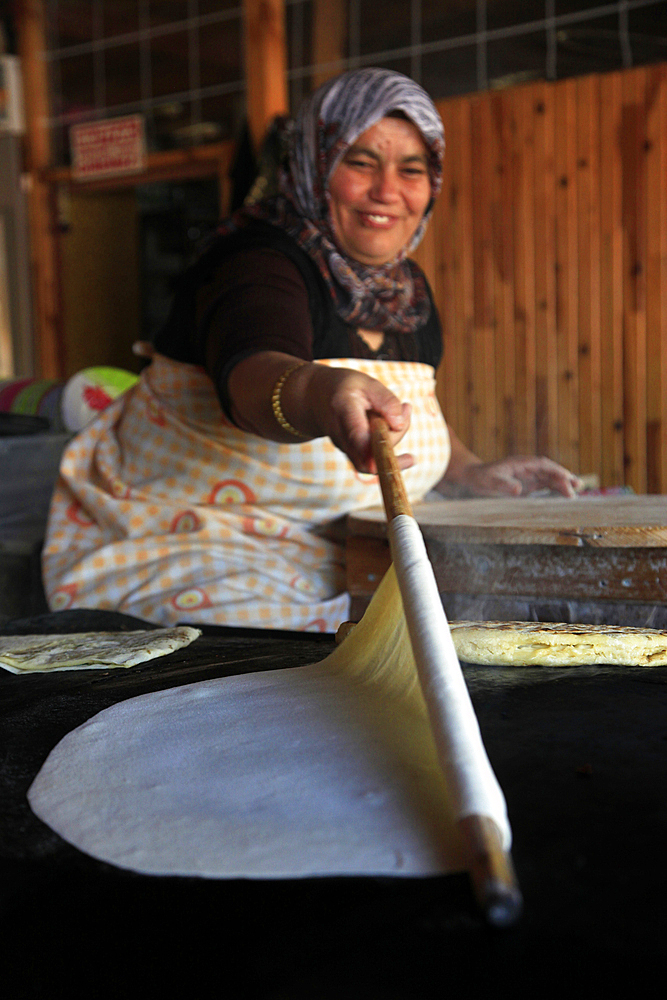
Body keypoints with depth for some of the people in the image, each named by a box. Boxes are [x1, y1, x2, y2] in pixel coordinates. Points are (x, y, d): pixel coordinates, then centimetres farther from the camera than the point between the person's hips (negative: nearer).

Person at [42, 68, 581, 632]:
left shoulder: (408, 289, 6)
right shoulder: (257, 265, -19)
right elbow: (253, 373, -42)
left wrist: (471, 472, 6)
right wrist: (320, 395, -64)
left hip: (317, 559, 8)